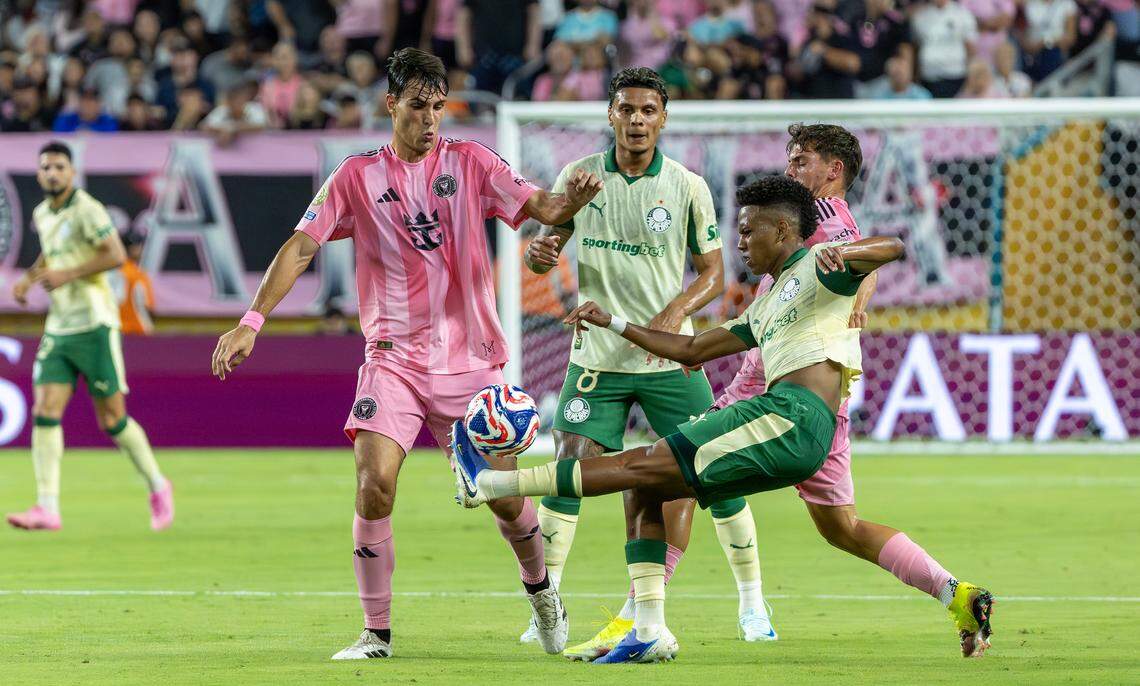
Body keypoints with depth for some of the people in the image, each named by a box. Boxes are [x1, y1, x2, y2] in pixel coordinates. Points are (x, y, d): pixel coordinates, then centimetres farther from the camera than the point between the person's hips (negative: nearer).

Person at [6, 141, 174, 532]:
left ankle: (158, 488, 19)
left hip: (94, 325, -6)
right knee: (45, 412, -9)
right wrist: (28, 279, 16)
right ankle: (47, 508, -13)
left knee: (113, 419, -2)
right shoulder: (42, 215, 14)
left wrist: (66, 274, -19)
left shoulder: (85, 209, -9)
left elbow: (116, 254, -18)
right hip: (58, 329, 6)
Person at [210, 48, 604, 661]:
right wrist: (251, 321, -12)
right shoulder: (357, 177, 2)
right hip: (393, 357, 0)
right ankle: (376, 633, -5)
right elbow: (301, 245, -1)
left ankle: (540, 593, 31)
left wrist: (572, 200, -27)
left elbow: (541, 208, -3)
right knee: (373, 487, -17)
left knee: (505, 493, 1)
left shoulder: (471, 163, 4)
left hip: (470, 357, 1)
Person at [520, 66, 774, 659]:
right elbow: (548, 246, 8)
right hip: (599, 358, 1)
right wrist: (538, 252, -17)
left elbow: (712, 272, 2)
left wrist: (678, 310, -17)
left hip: (671, 359, 0)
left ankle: (752, 602, 16)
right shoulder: (580, 176, 0)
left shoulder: (687, 187, -3)